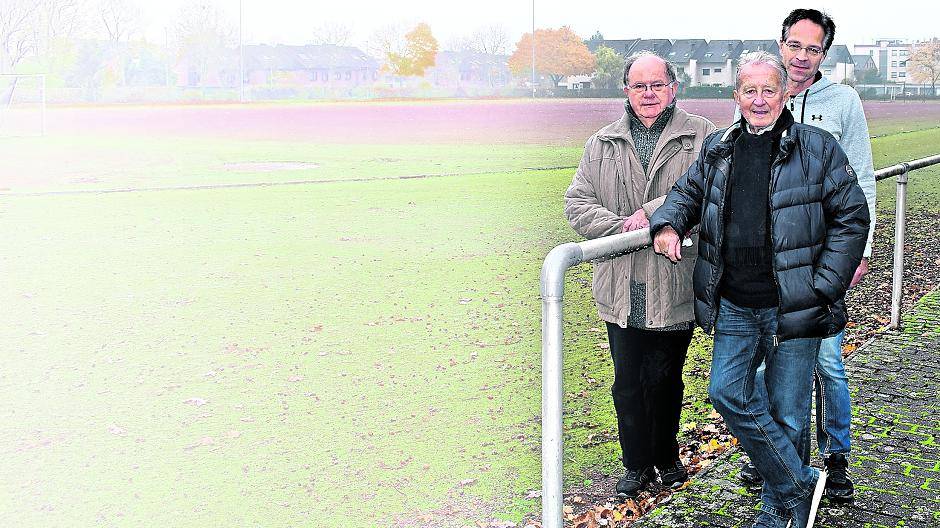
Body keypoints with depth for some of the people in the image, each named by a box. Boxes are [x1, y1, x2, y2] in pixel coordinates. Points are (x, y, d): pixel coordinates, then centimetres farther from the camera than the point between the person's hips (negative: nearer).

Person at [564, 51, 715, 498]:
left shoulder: (700, 136, -1)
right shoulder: (602, 144, 9)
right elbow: (577, 202, 4)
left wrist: (651, 213, -23)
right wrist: (622, 228, -13)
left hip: (675, 286, -2)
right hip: (621, 289, 2)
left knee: (665, 379, 12)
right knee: (628, 382, 8)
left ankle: (666, 457, 33)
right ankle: (637, 464, 25)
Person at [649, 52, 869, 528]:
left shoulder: (818, 148, -3)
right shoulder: (717, 149, 9)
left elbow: (852, 217, -2)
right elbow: (688, 192, 23)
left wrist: (823, 288, -8)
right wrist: (668, 222, -1)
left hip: (793, 308, -4)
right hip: (734, 308, 4)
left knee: (787, 413, 4)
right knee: (727, 392, -5)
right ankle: (800, 486, 9)